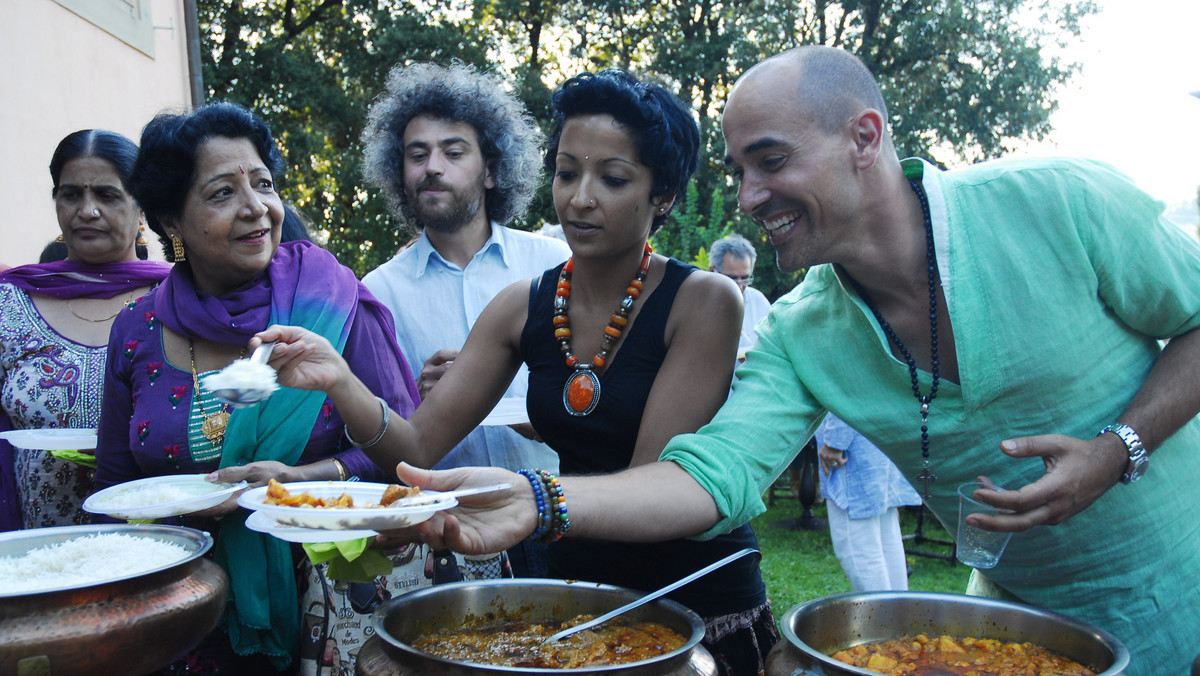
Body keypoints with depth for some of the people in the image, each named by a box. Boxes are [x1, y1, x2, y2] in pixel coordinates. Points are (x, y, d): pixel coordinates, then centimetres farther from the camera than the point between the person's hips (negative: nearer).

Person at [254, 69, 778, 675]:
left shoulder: (705, 301, -15)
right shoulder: (524, 308, -2)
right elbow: (416, 448, -4)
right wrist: (340, 383, -23)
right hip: (576, 587, 4)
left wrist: (532, 495, -35)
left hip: (703, 608, -4)